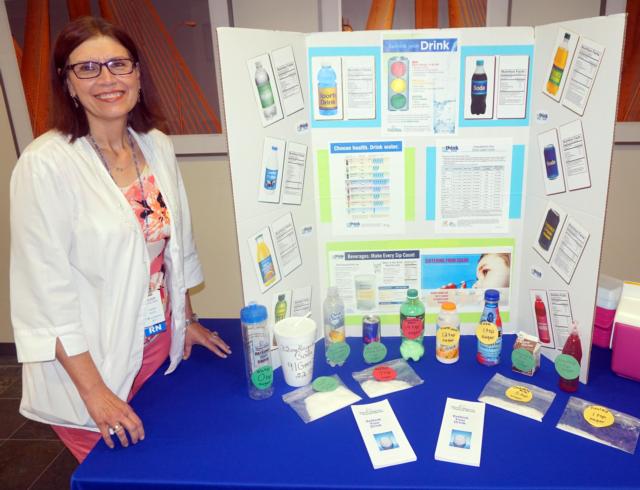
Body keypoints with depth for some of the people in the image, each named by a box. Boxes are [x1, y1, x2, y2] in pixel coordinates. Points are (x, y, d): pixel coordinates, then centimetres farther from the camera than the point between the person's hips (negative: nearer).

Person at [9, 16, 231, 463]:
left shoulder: (158, 146, 0)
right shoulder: (46, 163, -17)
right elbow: (46, 288, -17)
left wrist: (188, 320, 14)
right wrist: (93, 390, -16)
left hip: (163, 344, 5)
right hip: (91, 362, -4)